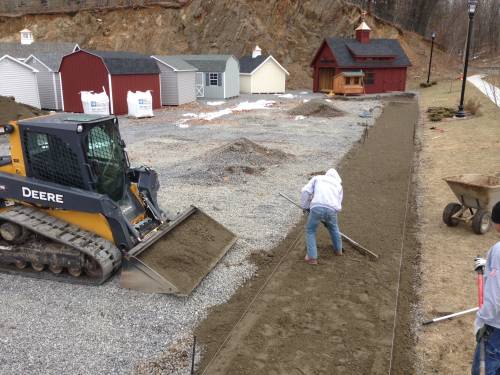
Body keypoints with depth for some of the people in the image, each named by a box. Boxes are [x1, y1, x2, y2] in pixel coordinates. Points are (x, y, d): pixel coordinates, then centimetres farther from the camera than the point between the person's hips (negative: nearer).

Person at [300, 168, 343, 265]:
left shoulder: (317, 178, 28)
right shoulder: (338, 185, 32)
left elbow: (305, 191, 13)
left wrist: (305, 207, 24)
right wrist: (326, 220, 36)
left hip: (317, 207, -2)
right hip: (331, 209, 2)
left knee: (310, 231, 20)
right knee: (333, 227, 34)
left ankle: (312, 257, 16)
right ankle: (338, 249, 50)